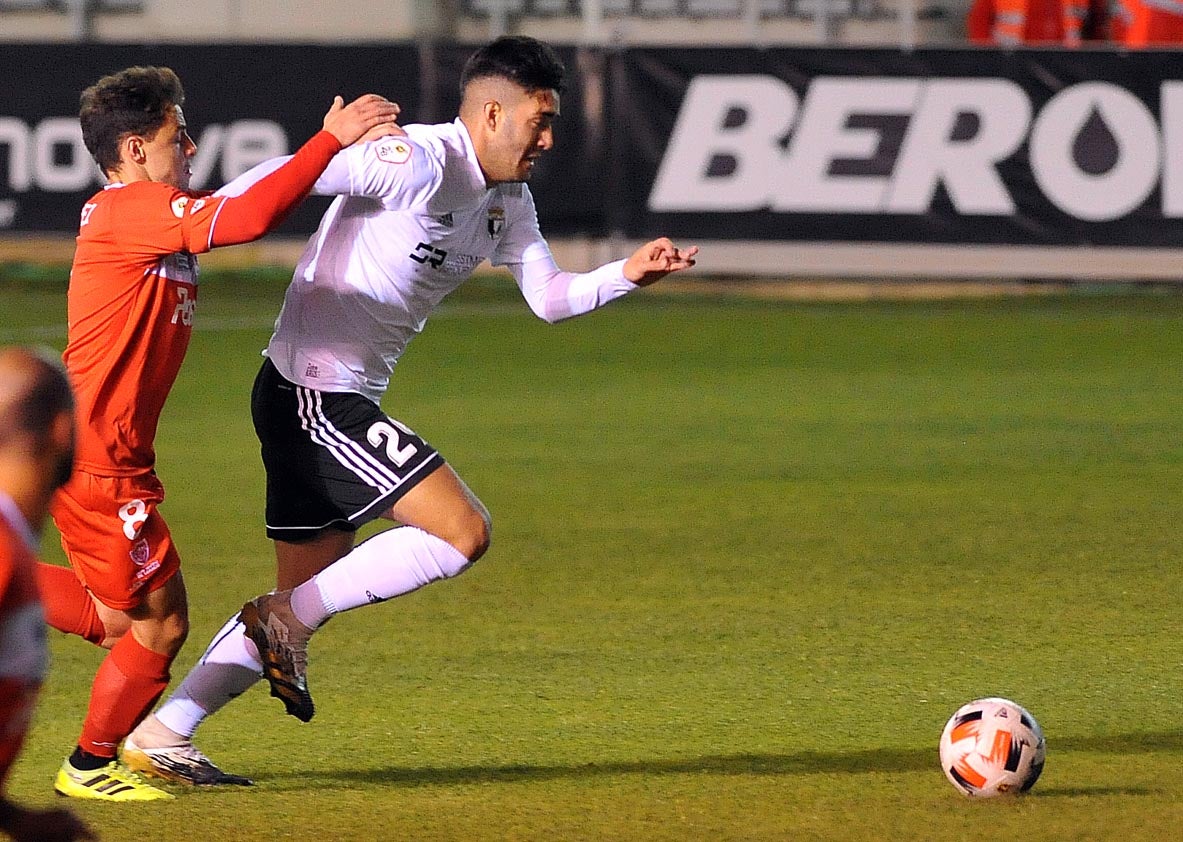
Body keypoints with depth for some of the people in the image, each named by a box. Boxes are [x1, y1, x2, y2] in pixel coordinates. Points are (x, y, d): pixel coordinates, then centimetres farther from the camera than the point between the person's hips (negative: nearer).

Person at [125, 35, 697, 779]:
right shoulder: (416, 164, -17)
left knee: (306, 599, 10)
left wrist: (627, 275, 2)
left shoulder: (508, 201, 12)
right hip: (312, 393, -10)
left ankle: (160, 737, 12)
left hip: (345, 402, 10)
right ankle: (289, 619, -7)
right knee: (464, 532, -13)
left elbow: (548, 297, 18)